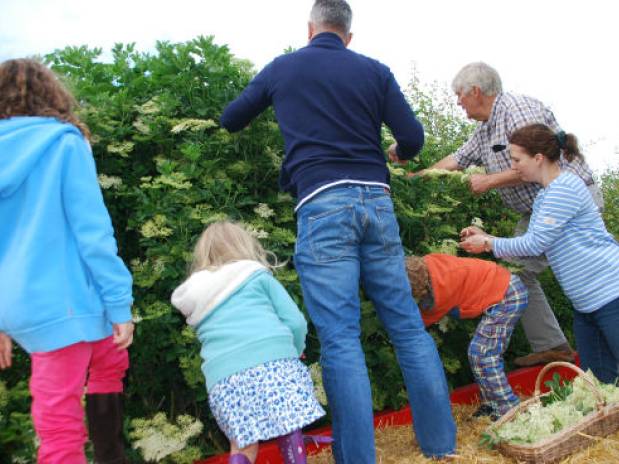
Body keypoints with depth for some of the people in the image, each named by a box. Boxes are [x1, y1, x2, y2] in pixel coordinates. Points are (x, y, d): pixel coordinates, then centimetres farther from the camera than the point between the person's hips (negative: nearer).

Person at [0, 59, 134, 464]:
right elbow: (91, 230, -13)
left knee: (110, 363, 23)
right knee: (59, 415, 1)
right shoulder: (63, 142, -5)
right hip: (63, 300, -7)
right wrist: (120, 304, -10)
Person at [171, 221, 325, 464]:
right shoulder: (257, 275, 16)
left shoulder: (193, 301, 26)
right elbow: (296, 322, 8)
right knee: (288, 431, 14)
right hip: (272, 363, -2)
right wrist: (294, 354, 27)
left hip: (224, 381, 2)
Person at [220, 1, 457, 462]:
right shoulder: (375, 71, 13)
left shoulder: (281, 67, 13)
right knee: (408, 326, 9)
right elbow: (414, 138, 8)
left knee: (341, 339, -4)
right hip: (375, 200, 3)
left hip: (322, 204, -2)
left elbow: (230, 120, 24)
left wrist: (265, 100, 46)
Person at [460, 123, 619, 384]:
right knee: (595, 382, 12)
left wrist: (488, 244, -9)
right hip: (586, 304, 10)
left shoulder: (565, 187, -16)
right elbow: (534, 246, 14)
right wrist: (486, 239, 7)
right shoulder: (543, 197, 14)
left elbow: (536, 243, -19)